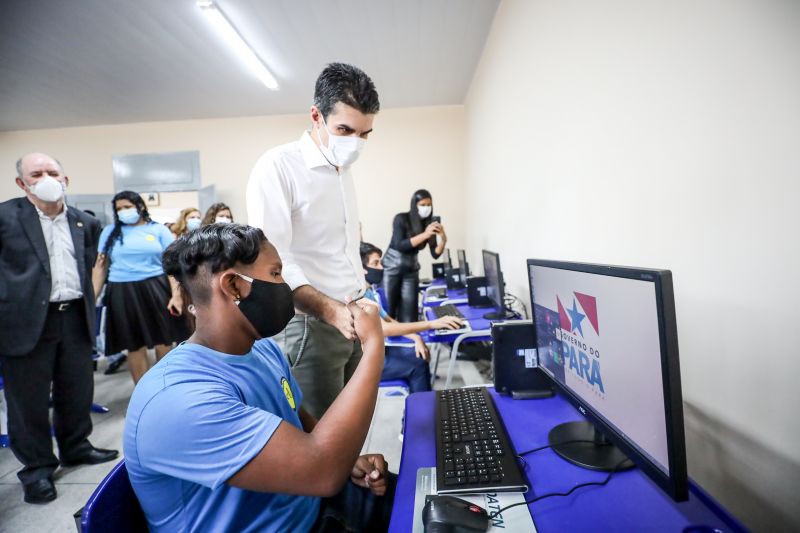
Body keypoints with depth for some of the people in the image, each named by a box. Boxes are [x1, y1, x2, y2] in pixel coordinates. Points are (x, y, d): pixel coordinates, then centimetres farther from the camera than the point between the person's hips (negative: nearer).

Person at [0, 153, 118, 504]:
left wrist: (88, 303, 12)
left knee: (78, 391, 15)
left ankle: (76, 447, 35)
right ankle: (37, 468, 24)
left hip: (75, 318, 4)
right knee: (29, 400, 7)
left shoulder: (86, 223, 9)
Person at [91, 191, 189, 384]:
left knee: (163, 344, 1)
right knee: (135, 347, 8)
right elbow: (100, 266, 9)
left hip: (156, 290, -1)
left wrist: (176, 294, -11)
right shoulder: (110, 231, 9)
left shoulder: (158, 229, 3)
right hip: (123, 294, 2)